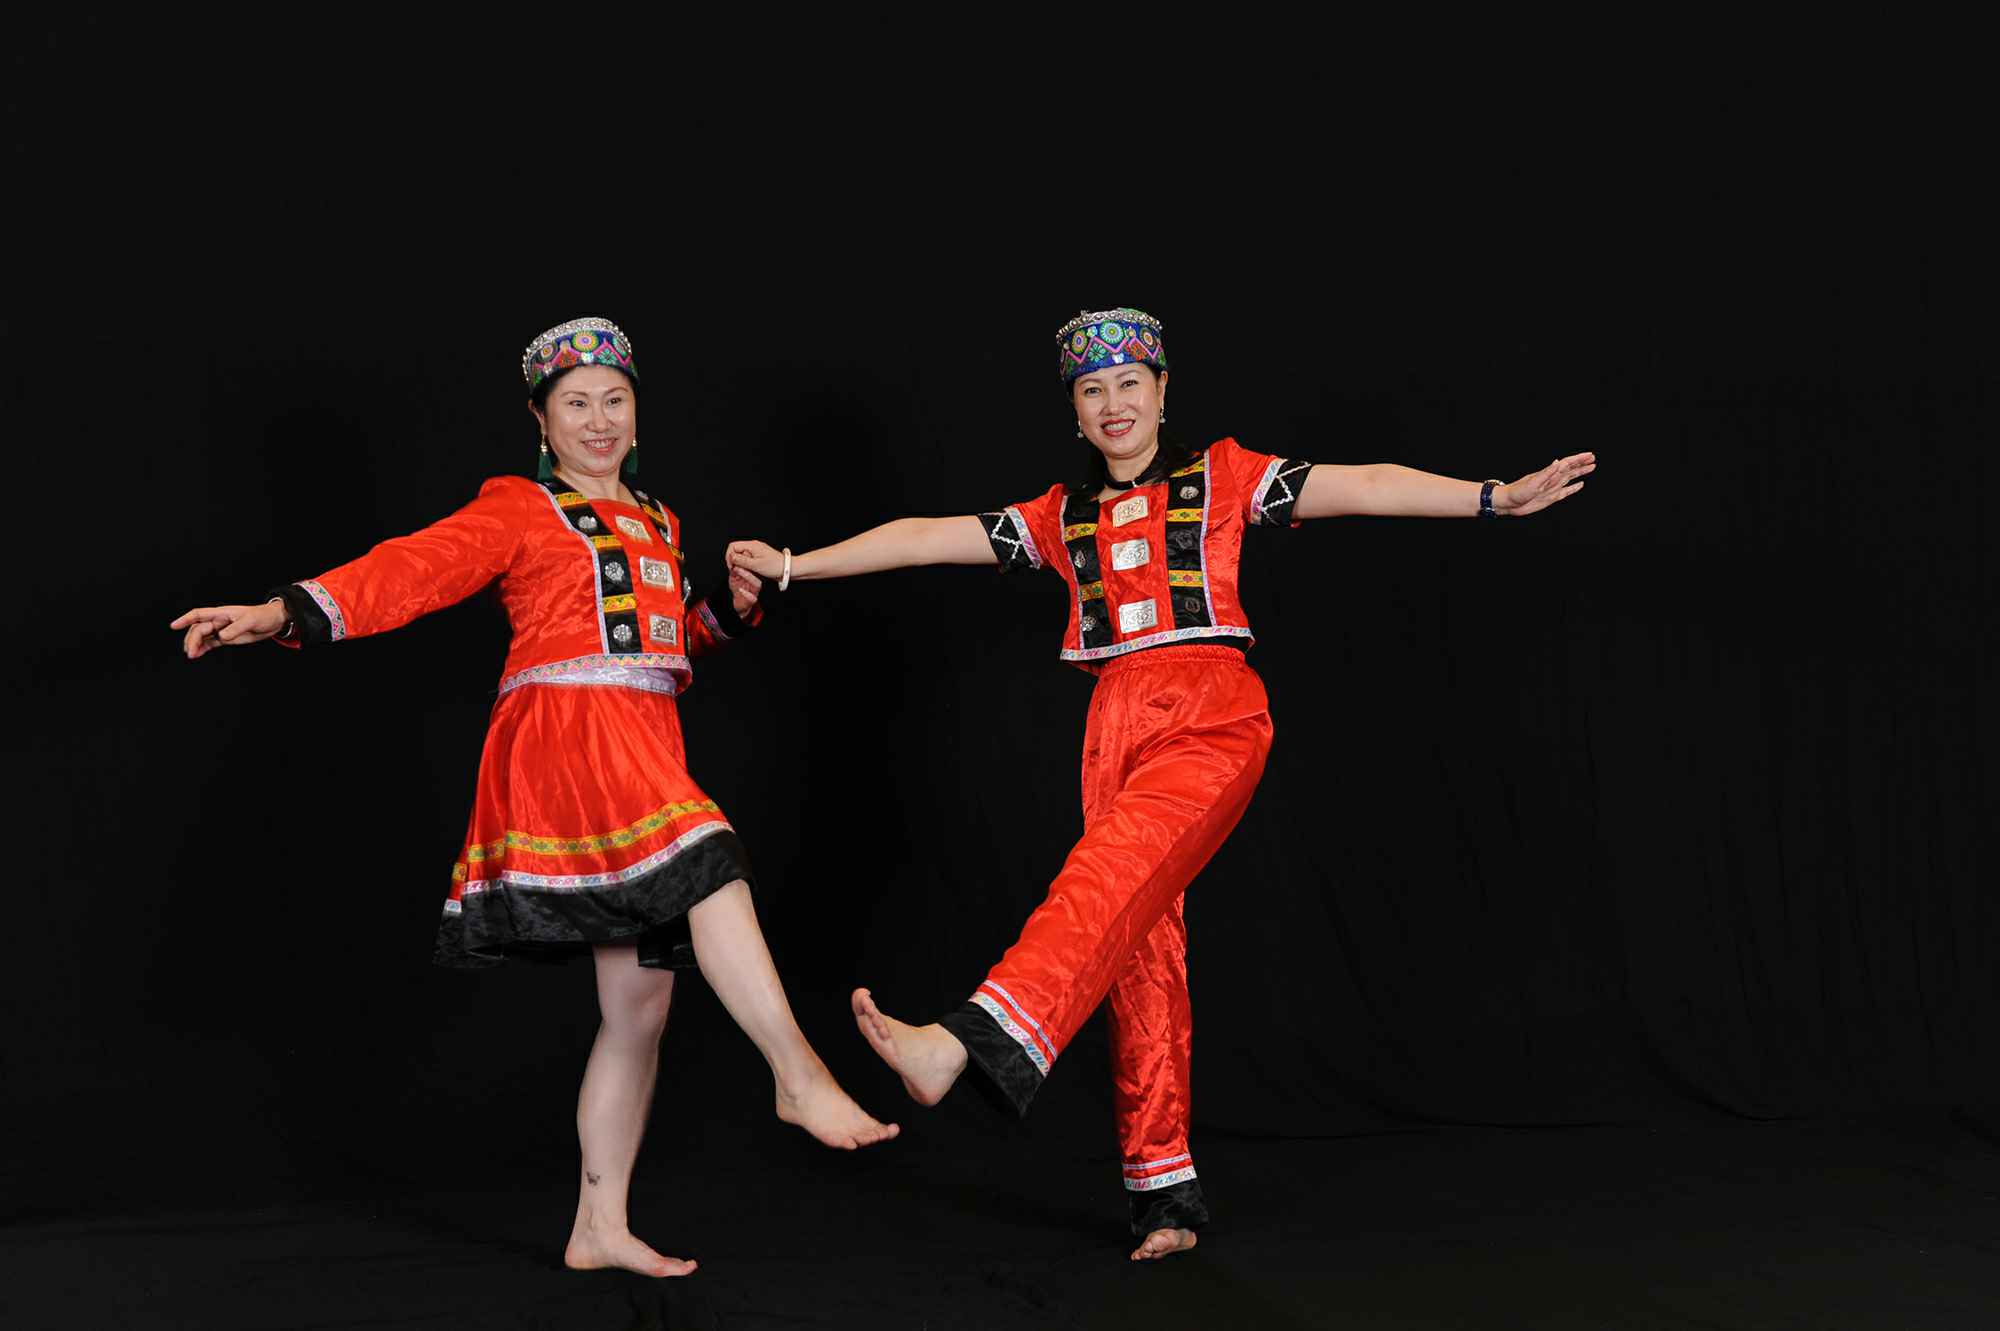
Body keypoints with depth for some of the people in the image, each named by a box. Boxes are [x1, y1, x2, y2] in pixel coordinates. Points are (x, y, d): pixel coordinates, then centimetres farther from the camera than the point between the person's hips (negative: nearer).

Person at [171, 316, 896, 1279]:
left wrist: (730, 605, 11)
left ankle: (600, 1228, 10)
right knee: (714, 872, -30)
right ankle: (800, 1077, -25)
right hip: (565, 734, -7)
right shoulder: (520, 509, 5)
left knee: (640, 1001, 4)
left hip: (644, 752, 7)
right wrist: (287, 613, -19)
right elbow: (419, 567, -6)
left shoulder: (657, 524, 24)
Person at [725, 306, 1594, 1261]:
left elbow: (1359, 487, 3)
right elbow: (929, 538, 20)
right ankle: (1165, 1193, 4)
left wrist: (1498, 497, -5)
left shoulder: (1221, 477, 10)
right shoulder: (1061, 516, 20)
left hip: (1210, 714, -5)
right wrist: (793, 566, 18)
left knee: (1110, 873, -28)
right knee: (1142, 947, 1)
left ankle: (969, 1042, -48)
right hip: (1116, 725, 5)